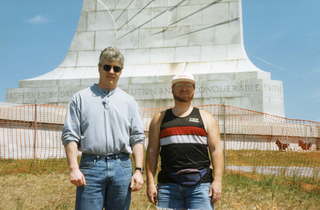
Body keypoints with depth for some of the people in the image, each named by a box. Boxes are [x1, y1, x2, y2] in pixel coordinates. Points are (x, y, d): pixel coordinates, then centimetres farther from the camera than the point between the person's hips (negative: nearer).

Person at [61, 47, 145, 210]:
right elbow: (70, 135, 2)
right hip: (90, 165, -2)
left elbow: (137, 138, 9)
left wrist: (138, 170, -1)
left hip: (121, 166, 2)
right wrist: (74, 168, -8)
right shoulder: (81, 98, 8)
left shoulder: (129, 102, 13)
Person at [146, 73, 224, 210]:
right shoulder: (160, 119, 14)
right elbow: (152, 152, 9)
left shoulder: (206, 118, 12)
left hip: (200, 184, -1)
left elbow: (216, 150, 5)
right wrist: (150, 182, 0)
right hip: (168, 184, 1)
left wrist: (217, 180, -6)